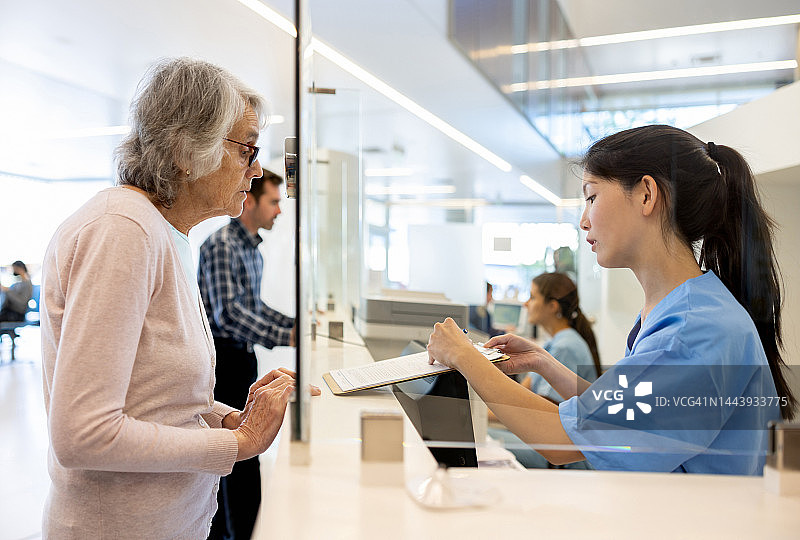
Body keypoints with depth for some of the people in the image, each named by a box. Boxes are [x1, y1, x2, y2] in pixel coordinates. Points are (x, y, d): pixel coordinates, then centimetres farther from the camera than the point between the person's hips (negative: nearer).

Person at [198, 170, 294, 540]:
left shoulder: (253, 251, 14)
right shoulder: (221, 245, -15)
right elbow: (227, 313, -25)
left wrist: (297, 324, 9)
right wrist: (285, 338, -30)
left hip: (242, 358, 9)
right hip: (222, 359, -9)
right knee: (243, 463, -8)